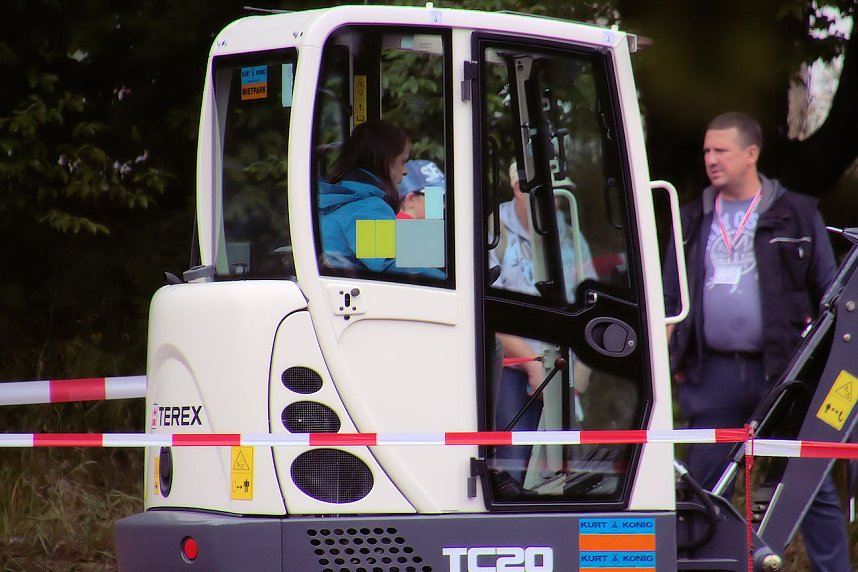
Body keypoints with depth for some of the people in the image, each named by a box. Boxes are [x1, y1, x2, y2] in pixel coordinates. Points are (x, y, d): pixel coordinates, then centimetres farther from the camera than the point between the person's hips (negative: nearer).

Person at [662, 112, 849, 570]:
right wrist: (670, 354, 8)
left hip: (783, 371, -3)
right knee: (704, 488, 5)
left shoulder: (796, 215, 3)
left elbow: (828, 293, 5)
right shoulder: (694, 220, 12)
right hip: (712, 374, 3)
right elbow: (671, 298, 17)